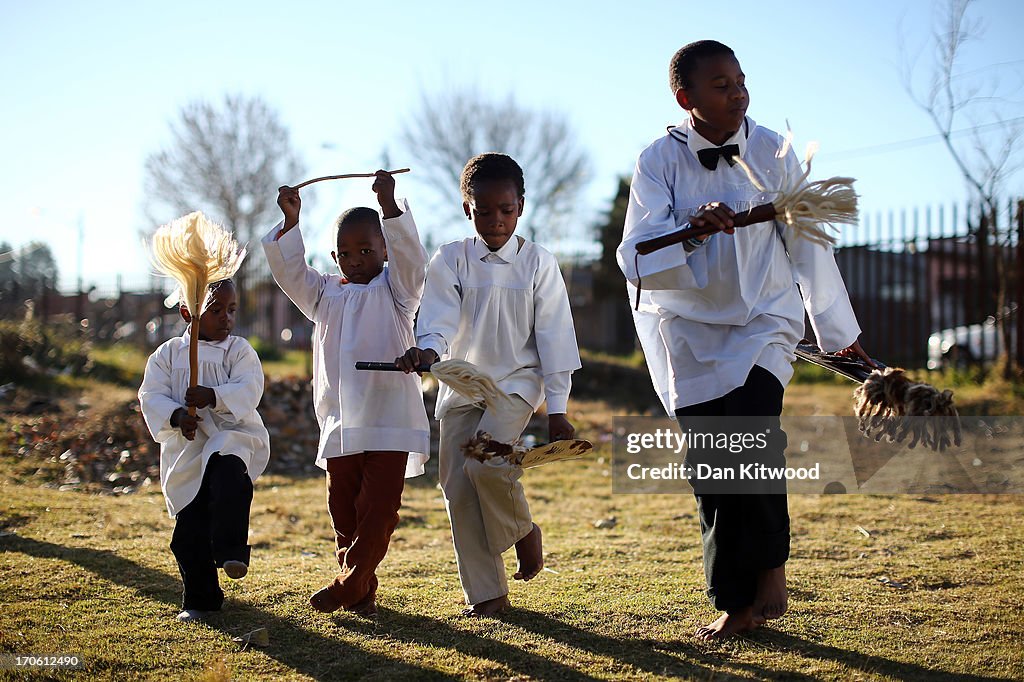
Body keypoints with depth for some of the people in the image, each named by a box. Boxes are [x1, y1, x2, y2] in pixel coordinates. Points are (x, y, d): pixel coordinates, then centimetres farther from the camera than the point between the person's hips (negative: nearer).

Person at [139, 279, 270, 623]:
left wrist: (213, 397, -29)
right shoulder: (167, 355, 8)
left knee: (228, 471, -37)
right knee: (189, 530, 2)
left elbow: (248, 391, -11)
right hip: (184, 451, 2)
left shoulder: (239, 351, 4)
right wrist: (175, 416, -21)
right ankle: (200, 599, 19)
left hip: (233, 437, -2)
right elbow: (151, 395, -2)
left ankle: (231, 553, -36)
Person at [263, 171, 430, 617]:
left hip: (389, 422, -4)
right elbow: (290, 271, 7)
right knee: (344, 512, 7)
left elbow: (408, 254, -12)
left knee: (378, 509, -7)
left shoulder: (395, 290, 5)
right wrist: (290, 220, -6)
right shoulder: (324, 296, 17)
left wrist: (389, 205, -25)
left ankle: (349, 584, 2)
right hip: (338, 426, 4)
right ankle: (361, 590, 16)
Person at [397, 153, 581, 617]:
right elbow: (440, 318, -11)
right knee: (457, 489, -2)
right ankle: (486, 593, 8)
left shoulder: (539, 264, -1)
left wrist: (557, 409, -4)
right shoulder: (450, 261, 1)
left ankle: (522, 530, 4)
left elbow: (554, 337, -1)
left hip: (517, 382, -3)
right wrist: (427, 349, -35)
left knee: (486, 464, -27)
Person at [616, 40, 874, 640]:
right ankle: (738, 603, 11)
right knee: (712, 462, -1)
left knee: (752, 434, -22)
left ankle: (768, 576, -7)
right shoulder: (660, 161, -8)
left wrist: (839, 332, 9)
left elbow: (807, 246, 3)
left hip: (765, 320, 0)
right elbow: (635, 260, -17)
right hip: (687, 326, 1)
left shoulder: (771, 152, -5)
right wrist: (692, 227, -35)